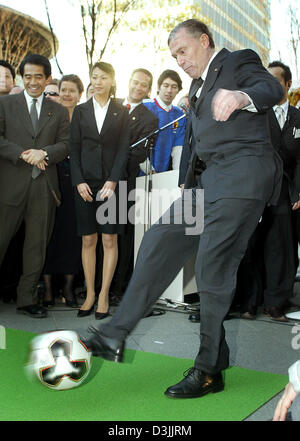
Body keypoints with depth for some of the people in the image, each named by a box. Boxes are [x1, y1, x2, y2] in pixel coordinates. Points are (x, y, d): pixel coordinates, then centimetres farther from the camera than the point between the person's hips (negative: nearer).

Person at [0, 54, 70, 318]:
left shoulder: (58, 111, 15)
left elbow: (65, 145, 6)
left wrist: (44, 153, -13)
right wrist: (23, 154, -15)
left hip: (44, 185, 2)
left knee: (37, 244, 6)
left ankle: (27, 299, 16)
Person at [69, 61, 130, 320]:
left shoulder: (121, 113, 7)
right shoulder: (81, 111, 11)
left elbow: (124, 150, 0)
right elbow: (74, 149, 6)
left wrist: (113, 181, -12)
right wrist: (79, 181, -6)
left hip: (112, 183, -1)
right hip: (85, 183, 2)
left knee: (110, 240, -1)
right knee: (88, 241, 3)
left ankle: (104, 296, 6)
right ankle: (90, 295, 12)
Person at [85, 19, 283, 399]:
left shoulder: (239, 61, 4)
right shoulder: (197, 85, 27)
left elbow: (272, 88, -17)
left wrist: (242, 96, -39)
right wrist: (191, 185, 20)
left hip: (244, 174, -8)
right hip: (211, 179, 9)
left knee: (212, 266, -13)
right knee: (159, 241, -1)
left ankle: (209, 371, -1)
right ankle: (113, 338, 1)